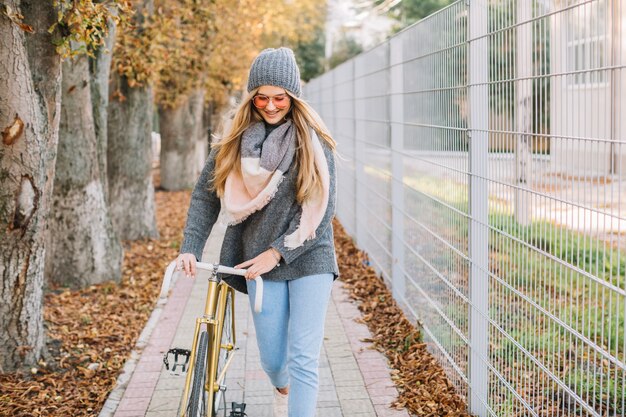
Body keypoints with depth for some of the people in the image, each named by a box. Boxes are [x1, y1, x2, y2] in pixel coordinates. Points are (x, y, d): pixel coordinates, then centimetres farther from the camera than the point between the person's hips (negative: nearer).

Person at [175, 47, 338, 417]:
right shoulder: (237, 140, 3)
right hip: (262, 262, 2)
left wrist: (277, 252, -13)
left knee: (303, 360, -8)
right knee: (272, 359, 10)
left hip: (309, 258, -2)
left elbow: (323, 207, -8)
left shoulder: (314, 141, -4)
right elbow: (206, 195, 5)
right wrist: (190, 248, -7)